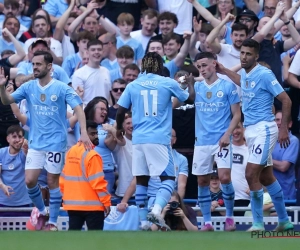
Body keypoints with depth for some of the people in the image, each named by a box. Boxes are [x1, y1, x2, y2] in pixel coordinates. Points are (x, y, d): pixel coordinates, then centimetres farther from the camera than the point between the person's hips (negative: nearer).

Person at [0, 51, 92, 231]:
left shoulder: (62, 88, -10)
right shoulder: (28, 87, 2)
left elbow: (78, 109, -15)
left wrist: (84, 133, -29)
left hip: (56, 143, -4)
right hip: (35, 143, 4)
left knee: (53, 182, 2)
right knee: (30, 180, -2)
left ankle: (53, 222, 13)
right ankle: (42, 212, 22)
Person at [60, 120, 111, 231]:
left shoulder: (71, 152, 9)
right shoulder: (92, 155, -15)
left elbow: (63, 179, 13)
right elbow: (97, 182, -17)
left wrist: (66, 197, 21)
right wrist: (106, 202, -10)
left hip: (72, 204, 7)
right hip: (92, 205, -7)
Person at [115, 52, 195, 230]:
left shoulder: (133, 86, 7)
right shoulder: (168, 83, 2)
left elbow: (121, 111, 8)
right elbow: (190, 99, 15)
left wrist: (119, 128, 28)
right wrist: (191, 83, 35)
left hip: (138, 139, 3)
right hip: (159, 140, -3)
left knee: (141, 180, 11)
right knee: (168, 178, -1)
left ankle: (143, 221, 8)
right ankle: (157, 210, -25)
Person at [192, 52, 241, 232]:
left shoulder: (228, 86, -1)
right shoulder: (196, 87, 9)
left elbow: (237, 115, -1)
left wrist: (227, 134, -13)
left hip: (221, 141, -4)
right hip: (202, 141, 4)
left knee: (225, 178, -14)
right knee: (202, 181, 3)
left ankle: (230, 217, 2)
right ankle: (207, 222, 10)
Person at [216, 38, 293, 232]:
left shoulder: (264, 74, -14)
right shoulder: (245, 74, 9)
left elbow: (286, 100, -14)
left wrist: (284, 128, -18)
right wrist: (224, 71, 29)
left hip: (263, 129, -9)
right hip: (250, 129, 9)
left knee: (251, 174, -14)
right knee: (267, 177, 13)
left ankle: (258, 223, -7)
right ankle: (284, 221, 22)